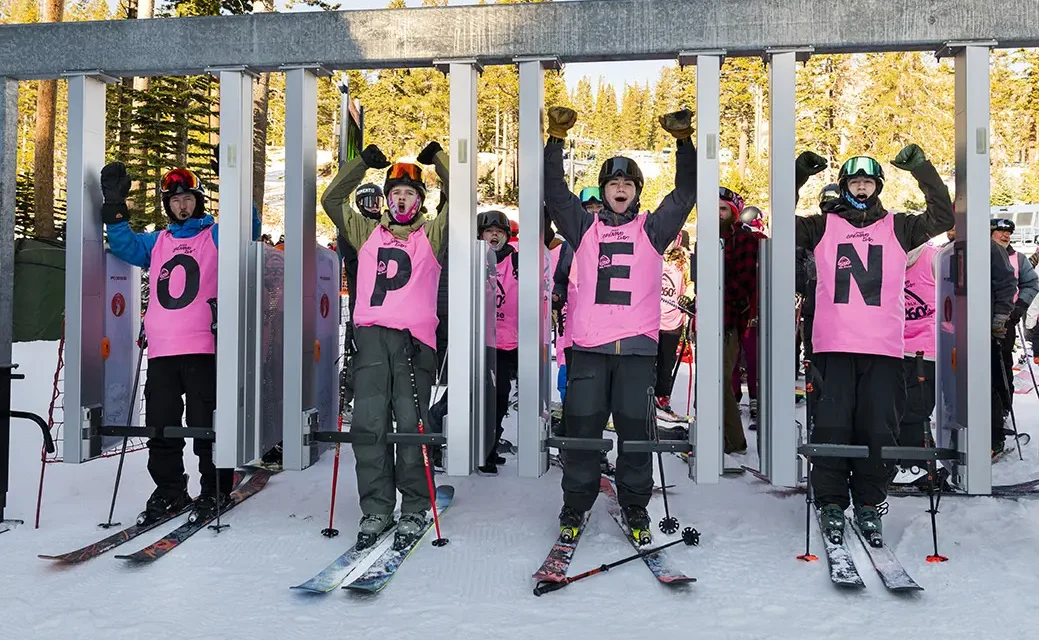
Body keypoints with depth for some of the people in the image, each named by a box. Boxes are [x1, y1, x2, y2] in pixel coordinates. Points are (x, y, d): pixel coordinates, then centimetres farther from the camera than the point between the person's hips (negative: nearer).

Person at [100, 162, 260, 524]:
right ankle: (168, 492, 19)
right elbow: (124, 246, 14)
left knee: (206, 424, -3)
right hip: (161, 350, 5)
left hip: (203, 348, -5)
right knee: (161, 426, 7)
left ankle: (215, 492, 9)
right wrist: (115, 207, 4)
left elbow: (247, 229, -7)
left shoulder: (216, 235, 9)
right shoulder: (156, 243, 23)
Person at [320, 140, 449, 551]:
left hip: (414, 336, -2)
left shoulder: (431, 235, 16)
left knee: (410, 422, -6)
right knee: (368, 422, -3)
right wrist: (362, 162, 16)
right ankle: (376, 510, 3)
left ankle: (414, 510, 3)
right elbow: (332, 200, 22)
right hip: (370, 334, 3)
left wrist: (438, 159, 6)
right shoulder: (367, 232, 23)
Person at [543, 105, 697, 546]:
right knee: (581, 429, 2)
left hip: (638, 345, 0)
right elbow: (555, 193, 7)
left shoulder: (652, 229, 13)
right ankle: (574, 509, 15)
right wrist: (557, 140, 0)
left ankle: (635, 510, 17)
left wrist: (683, 141, -2)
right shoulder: (584, 227, 14)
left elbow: (685, 194, 6)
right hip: (588, 345, 0)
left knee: (635, 430, 3)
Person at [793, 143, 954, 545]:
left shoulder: (897, 228, 14)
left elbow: (942, 218, 7)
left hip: (884, 349, 1)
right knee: (831, 426, -3)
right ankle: (832, 503, 8)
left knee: (879, 429, 1)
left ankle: (869, 506, 14)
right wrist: (798, 174, -2)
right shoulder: (823, 226, 12)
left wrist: (921, 169, 1)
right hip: (833, 346, -1)